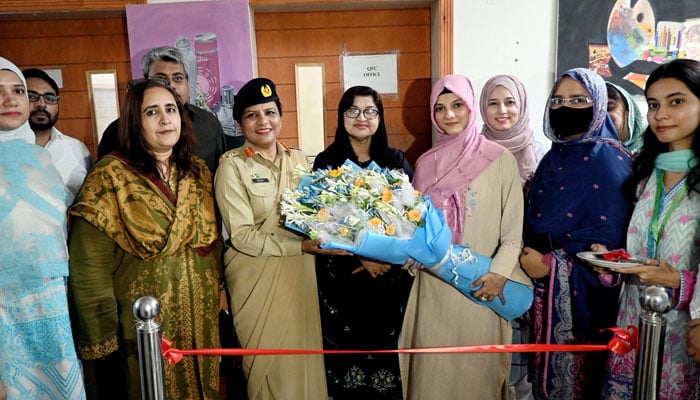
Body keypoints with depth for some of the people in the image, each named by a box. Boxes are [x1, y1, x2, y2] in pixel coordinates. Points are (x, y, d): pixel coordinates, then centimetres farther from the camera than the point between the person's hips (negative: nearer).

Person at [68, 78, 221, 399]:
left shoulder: (197, 171, 4)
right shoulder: (111, 176, -13)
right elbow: (89, 265, -14)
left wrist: (216, 293, 8)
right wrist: (103, 335, -13)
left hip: (200, 318, 5)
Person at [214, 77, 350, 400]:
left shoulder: (297, 159, 5)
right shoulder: (232, 166, -10)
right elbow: (242, 236, -15)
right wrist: (301, 246, -22)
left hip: (299, 274, 4)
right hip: (257, 279, -4)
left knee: (304, 353, 15)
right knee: (269, 363, 10)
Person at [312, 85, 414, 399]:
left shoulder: (396, 160, 6)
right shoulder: (326, 161, 1)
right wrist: (361, 256, -14)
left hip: (391, 274, 1)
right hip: (341, 274, -1)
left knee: (386, 347, 6)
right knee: (344, 347, 4)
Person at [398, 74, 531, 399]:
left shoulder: (499, 159, -3)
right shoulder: (426, 162, 8)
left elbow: (514, 226, -4)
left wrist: (499, 271, -16)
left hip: (481, 285, -2)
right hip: (433, 284, 3)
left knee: (476, 363, 5)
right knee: (433, 363, 7)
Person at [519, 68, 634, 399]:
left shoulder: (608, 161, -11)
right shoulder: (554, 158, 10)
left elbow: (609, 239, -17)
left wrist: (552, 265, -17)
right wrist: (532, 259, 1)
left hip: (584, 295, -6)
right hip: (545, 289, 6)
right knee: (547, 373, 15)